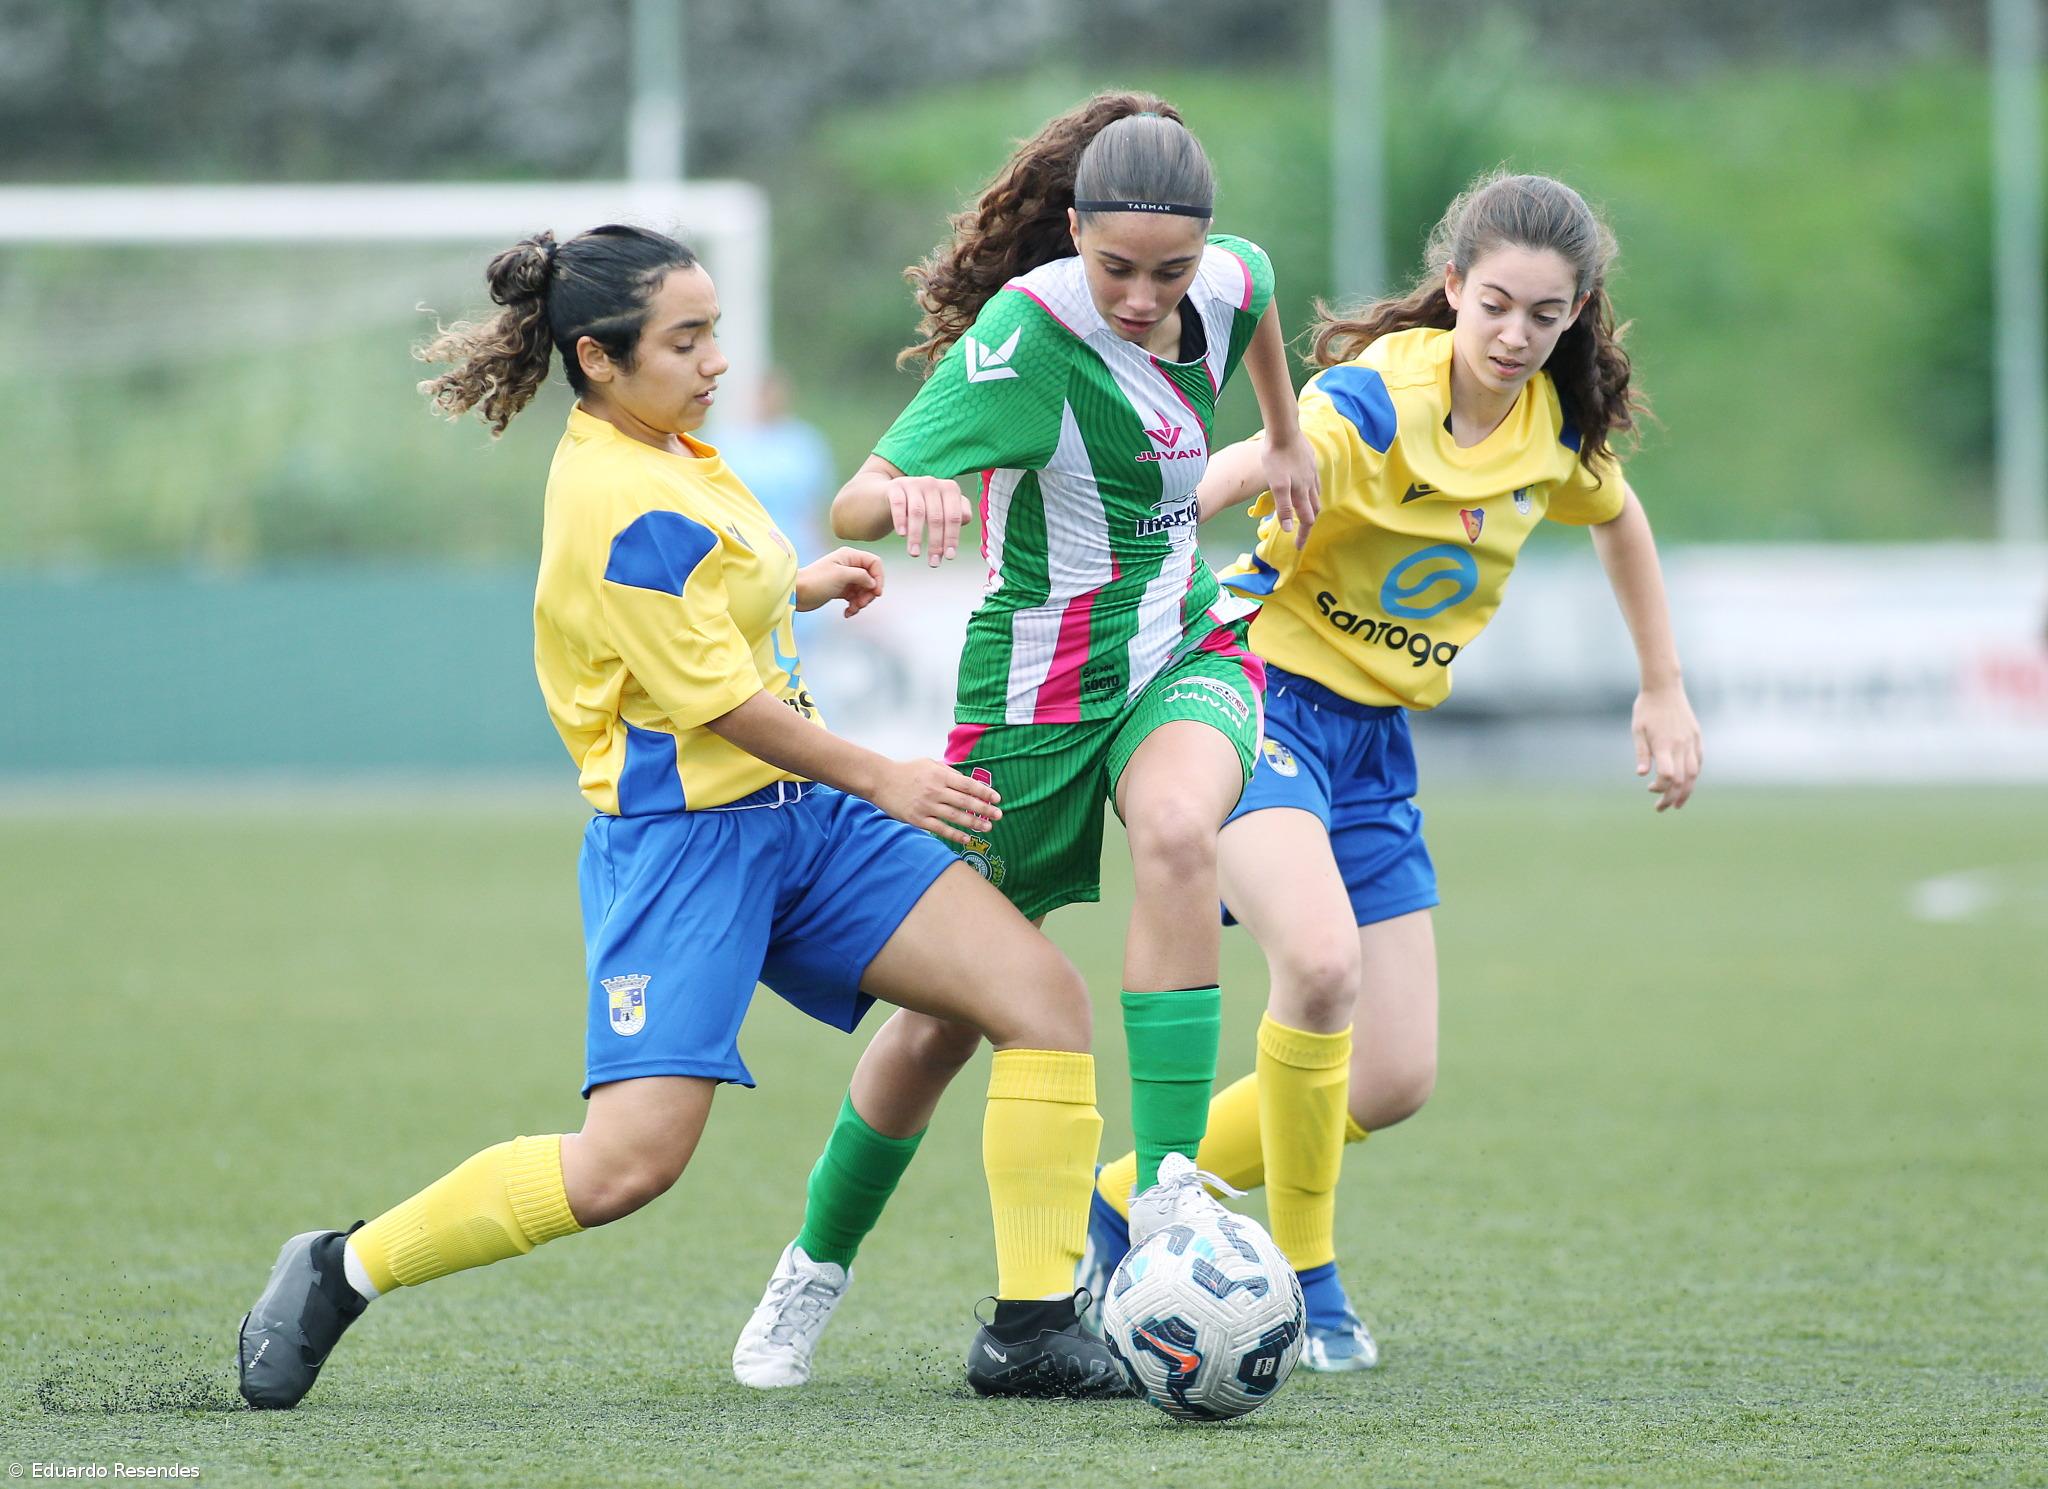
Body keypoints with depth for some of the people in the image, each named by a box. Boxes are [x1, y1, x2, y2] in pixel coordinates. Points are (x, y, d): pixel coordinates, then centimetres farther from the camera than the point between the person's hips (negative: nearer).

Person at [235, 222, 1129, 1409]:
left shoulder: (659, 454, 10)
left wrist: (801, 586, 32)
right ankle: (342, 1272, 4)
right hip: (686, 836, -10)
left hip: (798, 820, 10)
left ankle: (1034, 1331, -3)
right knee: (629, 1162, -17)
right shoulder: (628, 505, -20)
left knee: (1044, 995, -5)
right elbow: (723, 702, -17)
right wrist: (884, 781, -7)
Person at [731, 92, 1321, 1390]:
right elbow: (852, 506, -31)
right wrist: (906, 497, -52)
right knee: (950, 1012, 8)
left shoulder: (1224, 284, -7)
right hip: (1041, 685, -3)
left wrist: (1286, 438, 29)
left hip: (1187, 655, 3)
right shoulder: (1028, 332, -25)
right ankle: (816, 1271, 32)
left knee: (1180, 837, -33)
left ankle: (1168, 1189, -31)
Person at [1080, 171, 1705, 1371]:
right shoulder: (1376, 403, -22)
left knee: (1393, 1083, 3)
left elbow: (1617, 517, 24)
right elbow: (1219, 483, -39)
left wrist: (1666, 691, 24)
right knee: (1321, 959, -33)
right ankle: (1306, 1280, -14)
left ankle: (1129, 1205, 22)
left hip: (1378, 742, 7)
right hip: (1262, 693, -7)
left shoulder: (1557, 421, 0)